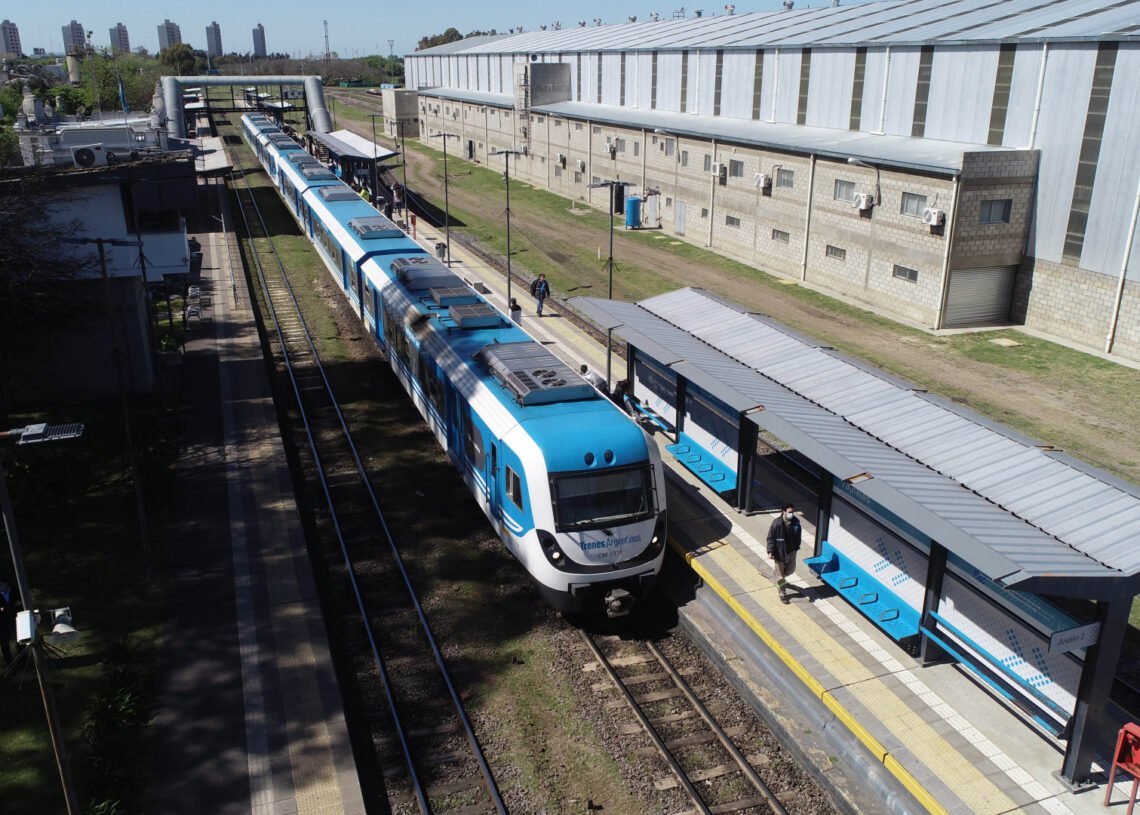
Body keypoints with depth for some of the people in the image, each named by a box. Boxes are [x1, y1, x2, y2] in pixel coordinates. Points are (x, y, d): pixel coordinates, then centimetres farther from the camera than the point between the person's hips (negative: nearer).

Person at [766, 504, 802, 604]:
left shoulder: (796, 522, -10)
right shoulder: (777, 523, -25)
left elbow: (798, 535, 7)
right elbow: (770, 538, -16)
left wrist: (796, 547, 13)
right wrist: (770, 551, -21)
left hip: (791, 551, 5)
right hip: (779, 552, -5)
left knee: (791, 570, 22)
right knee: (780, 575, 7)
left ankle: (780, 578, 54)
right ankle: (783, 594, 26)